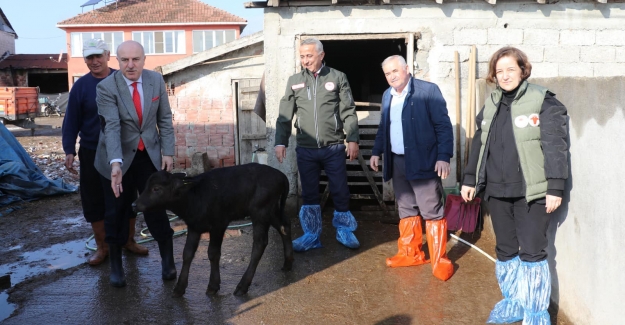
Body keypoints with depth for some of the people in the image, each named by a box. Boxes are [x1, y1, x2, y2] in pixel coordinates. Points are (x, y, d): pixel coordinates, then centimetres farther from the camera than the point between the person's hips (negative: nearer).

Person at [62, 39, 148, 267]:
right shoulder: (81, 86, -4)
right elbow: (72, 121, -2)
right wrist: (69, 150, -10)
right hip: (92, 153, 0)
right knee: (94, 201, 5)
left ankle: (129, 240, 27)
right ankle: (102, 246, 20)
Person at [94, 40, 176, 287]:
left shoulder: (156, 80, -5)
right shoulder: (106, 88, -17)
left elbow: (164, 119, 3)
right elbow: (111, 127, -28)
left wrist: (167, 151, -2)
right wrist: (116, 164, -40)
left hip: (149, 155, 2)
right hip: (118, 158, -2)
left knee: (156, 207, 3)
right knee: (116, 212, 7)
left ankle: (168, 260, 21)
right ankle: (116, 265, 25)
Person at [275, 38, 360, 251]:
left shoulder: (337, 78, 1)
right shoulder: (294, 81, 6)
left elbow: (348, 112, 0)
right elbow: (285, 115, 8)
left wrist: (352, 139, -7)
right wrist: (281, 142, 1)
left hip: (333, 148, -1)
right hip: (306, 149, 2)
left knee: (340, 192, 5)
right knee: (309, 194, 8)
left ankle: (344, 231, 23)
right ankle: (311, 235, 19)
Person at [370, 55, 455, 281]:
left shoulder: (428, 90, -9)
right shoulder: (387, 95, 12)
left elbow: (443, 126, -12)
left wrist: (444, 157, -18)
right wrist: (376, 152, 14)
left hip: (422, 162, -6)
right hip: (397, 162, 7)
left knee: (432, 212, -2)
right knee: (406, 210, 14)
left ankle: (439, 260, 7)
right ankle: (411, 253, 26)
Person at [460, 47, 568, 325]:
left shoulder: (543, 102, -7)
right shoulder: (491, 104, 12)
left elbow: (555, 147, -11)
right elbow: (479, 145, 18)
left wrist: (555, 187, -16)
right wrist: (469, 179, 17)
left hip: (531, 191, -6)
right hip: (497, 190, 6)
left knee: (532, 252, -1)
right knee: (505, 250, 13)